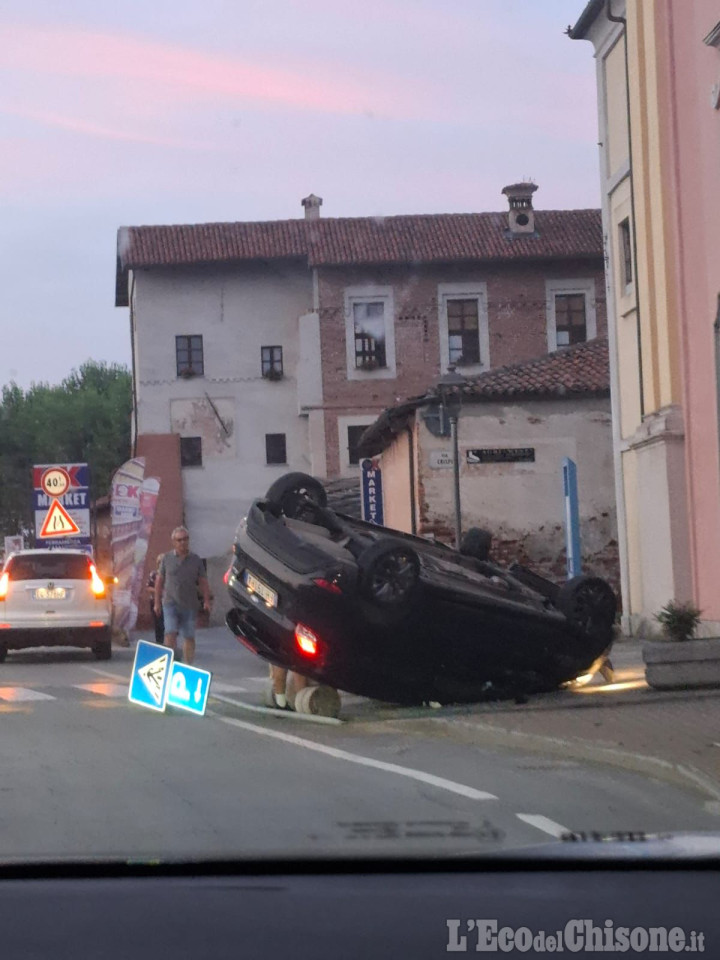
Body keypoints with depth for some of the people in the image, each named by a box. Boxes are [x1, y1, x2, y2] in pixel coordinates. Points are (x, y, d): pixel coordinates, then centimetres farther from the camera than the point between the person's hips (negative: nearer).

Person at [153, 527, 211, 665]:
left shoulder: (196, 560, 6)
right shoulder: (167, 559, 4)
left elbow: (203, 582, 8)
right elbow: (159, 581, 9)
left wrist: (206, 600, -3)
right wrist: (157, 602, 7)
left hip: (189, 605, 1)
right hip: (170, 603, -1)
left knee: (189, 637, 5)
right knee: (170, 633, -15)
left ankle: (188, 665, 15)